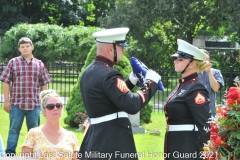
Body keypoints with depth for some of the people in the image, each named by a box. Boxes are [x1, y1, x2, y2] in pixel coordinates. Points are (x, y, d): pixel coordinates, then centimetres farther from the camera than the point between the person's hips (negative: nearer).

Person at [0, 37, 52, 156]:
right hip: (16, 103, -2)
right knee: (14, 129, 1)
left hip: (35, 104, 2)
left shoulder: (39, 64, 8)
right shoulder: (13, 63, 3)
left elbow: (44, 84, 11)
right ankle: (10, 154, 6)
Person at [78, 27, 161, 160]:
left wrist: (132, 80, 15)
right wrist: (151, 82, -12)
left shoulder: (88, 72, 12)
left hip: (95, 138, 10)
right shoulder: (108, 74, -19)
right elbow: (132, 106, -24)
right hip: (113, 141, -10)